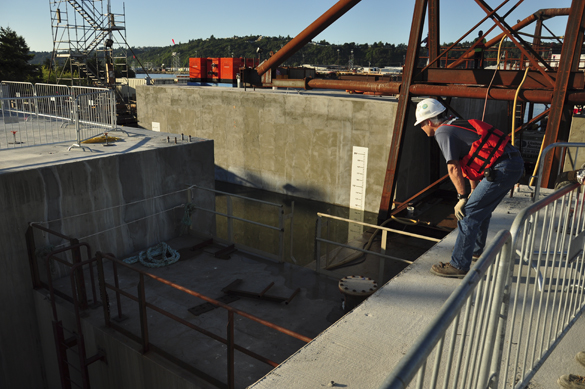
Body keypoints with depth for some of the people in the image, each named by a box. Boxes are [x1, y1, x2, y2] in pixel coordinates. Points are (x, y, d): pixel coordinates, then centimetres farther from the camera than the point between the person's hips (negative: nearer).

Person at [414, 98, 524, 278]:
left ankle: (459, 266, -6)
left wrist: (462, 197, -7)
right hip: (515, 163, 10)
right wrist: (473, 193, 30)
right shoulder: (457, 125, 24)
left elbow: (453, 168, -14)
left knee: (467, 214, -9)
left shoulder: (443, 132, -6)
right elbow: (471, 162, 28)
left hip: (502, 169, -10)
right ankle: (476, 250, 44)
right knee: (481, 209, 25)